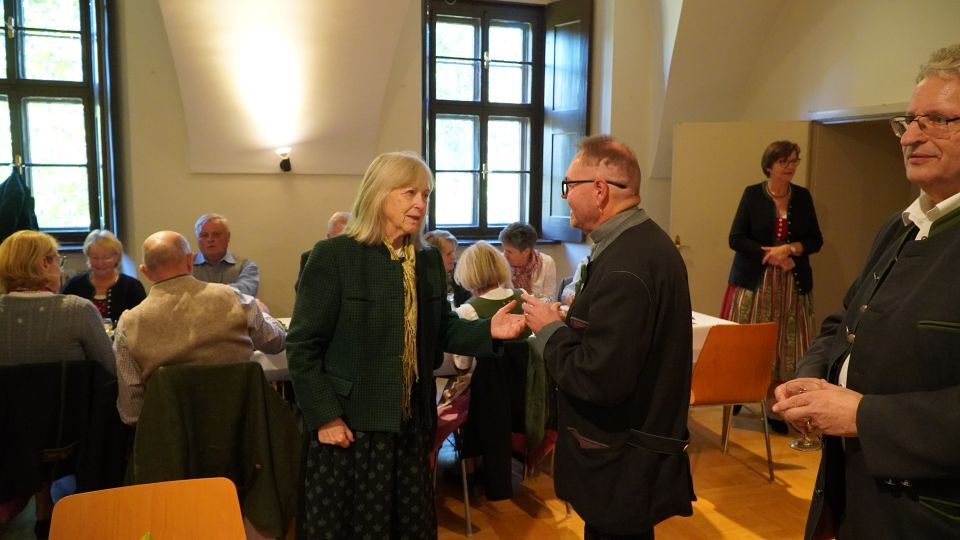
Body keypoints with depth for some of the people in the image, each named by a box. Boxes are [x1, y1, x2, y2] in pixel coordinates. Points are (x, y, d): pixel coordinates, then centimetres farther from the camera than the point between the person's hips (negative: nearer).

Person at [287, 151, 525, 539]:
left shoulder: (429, 260, 7)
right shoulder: (333, 256, -12)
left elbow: (441, 331, 10)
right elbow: (303, 346, -12)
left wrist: (487, 330, -8)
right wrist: (324, 417, -15)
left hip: (412, 422, 6)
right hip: (350, 425, -5)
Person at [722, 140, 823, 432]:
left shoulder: (803, 196, 9)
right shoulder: (753, 194, 1)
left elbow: (815, 241, 7)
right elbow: (736, 238, -5)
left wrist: (789, 248, -12)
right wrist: (771, 255, -14)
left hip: (792, 284, 2)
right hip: (754, 281, -2)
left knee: (784, 346, 0)